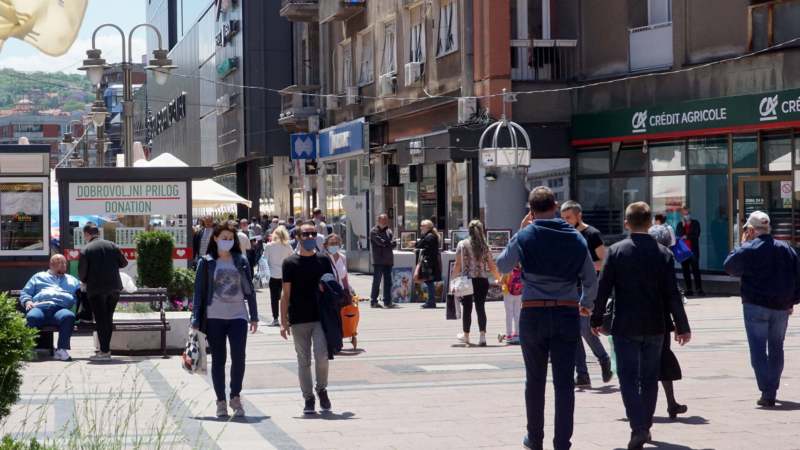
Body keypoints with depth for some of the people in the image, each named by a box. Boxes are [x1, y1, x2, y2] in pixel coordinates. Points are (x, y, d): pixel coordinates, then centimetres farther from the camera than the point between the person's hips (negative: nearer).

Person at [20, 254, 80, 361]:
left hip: (61, 308, 0)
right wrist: (27, 301, 3)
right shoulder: (38, 277, 32)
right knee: (32, 317, -38)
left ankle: (62, 349, -40)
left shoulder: (72, 280, 37)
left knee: (69, 316, -37)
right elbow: (24, 293, 24)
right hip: (40, 307, 0)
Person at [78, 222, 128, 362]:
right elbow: (124, 263, 11)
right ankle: (106, 349, 17)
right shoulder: (112, 245, 4)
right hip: (114, 287, 4)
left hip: (96, 289, -4)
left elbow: (81, 273, -5)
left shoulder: (85, 251, -7)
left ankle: (104, 352, -3)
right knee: (108, 318, 14)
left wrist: (85, 281, 17)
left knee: (100, 320, 0)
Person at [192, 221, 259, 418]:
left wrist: (254, 316, 8)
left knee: (238, 357, -11)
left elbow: (250, 289, 11)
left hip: (238, 315, 1)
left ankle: (235, 397, 4)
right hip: (214, 317, -1)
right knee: (218, 360, 5)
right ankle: (221, 401, 12)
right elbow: (199, 291, 2)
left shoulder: (241, 261, 8)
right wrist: (196, 320, -3)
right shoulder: (206, 263, 3)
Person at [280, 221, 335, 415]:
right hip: (299, 319, 0)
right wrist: (283, 322, -3)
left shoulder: (323, 261, 7)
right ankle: (308, 398, 14)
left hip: (321, 317, 0)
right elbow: (286, 294, 1)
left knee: (322, 356, -12)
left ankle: (321, 389, 12)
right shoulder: (290, 263, 1)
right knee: (304, 360, 4)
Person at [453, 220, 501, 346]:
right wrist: (499, 278, 14)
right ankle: (482, 336, -4)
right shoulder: (485, 246, 1)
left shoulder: (462, 244, -3)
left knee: (467, 308, 10)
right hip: (482, 280, 1)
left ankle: (466, 335, 24)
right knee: (480, 307, 4)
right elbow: (492, 266, 2)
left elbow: (458, 264, -5)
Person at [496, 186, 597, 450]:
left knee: (535, 380, 14)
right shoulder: (575, 238, 1)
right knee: (564, 383, 2)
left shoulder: (525, 237, -6)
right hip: (567, 314, 1)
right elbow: (591, 280, 7)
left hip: (533, 314, 0)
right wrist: (586, 304, 26)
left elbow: (502, 266, 9)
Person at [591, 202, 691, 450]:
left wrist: (597, 320, 5)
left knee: (628, 378, 0)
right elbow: (672, 294, -3)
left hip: (624, 327, -2)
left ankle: (638, 428, -15)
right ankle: (645, 426, 24)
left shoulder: (616, 251, -7)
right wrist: (682, 326, 4)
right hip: (654, 327, 2)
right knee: (649, 378, 15)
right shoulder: (663, 253, -2)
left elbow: (603, 289, -6)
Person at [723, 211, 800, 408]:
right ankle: (772, 390, 23)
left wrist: (742, 244, 9)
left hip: (755, 306, -5)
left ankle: (767, 393, -13)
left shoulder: (748, 250, -10)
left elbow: (729, 267, 3)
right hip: (781, 307, 5)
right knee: (776, 348, 17)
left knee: (758, 349, -2)